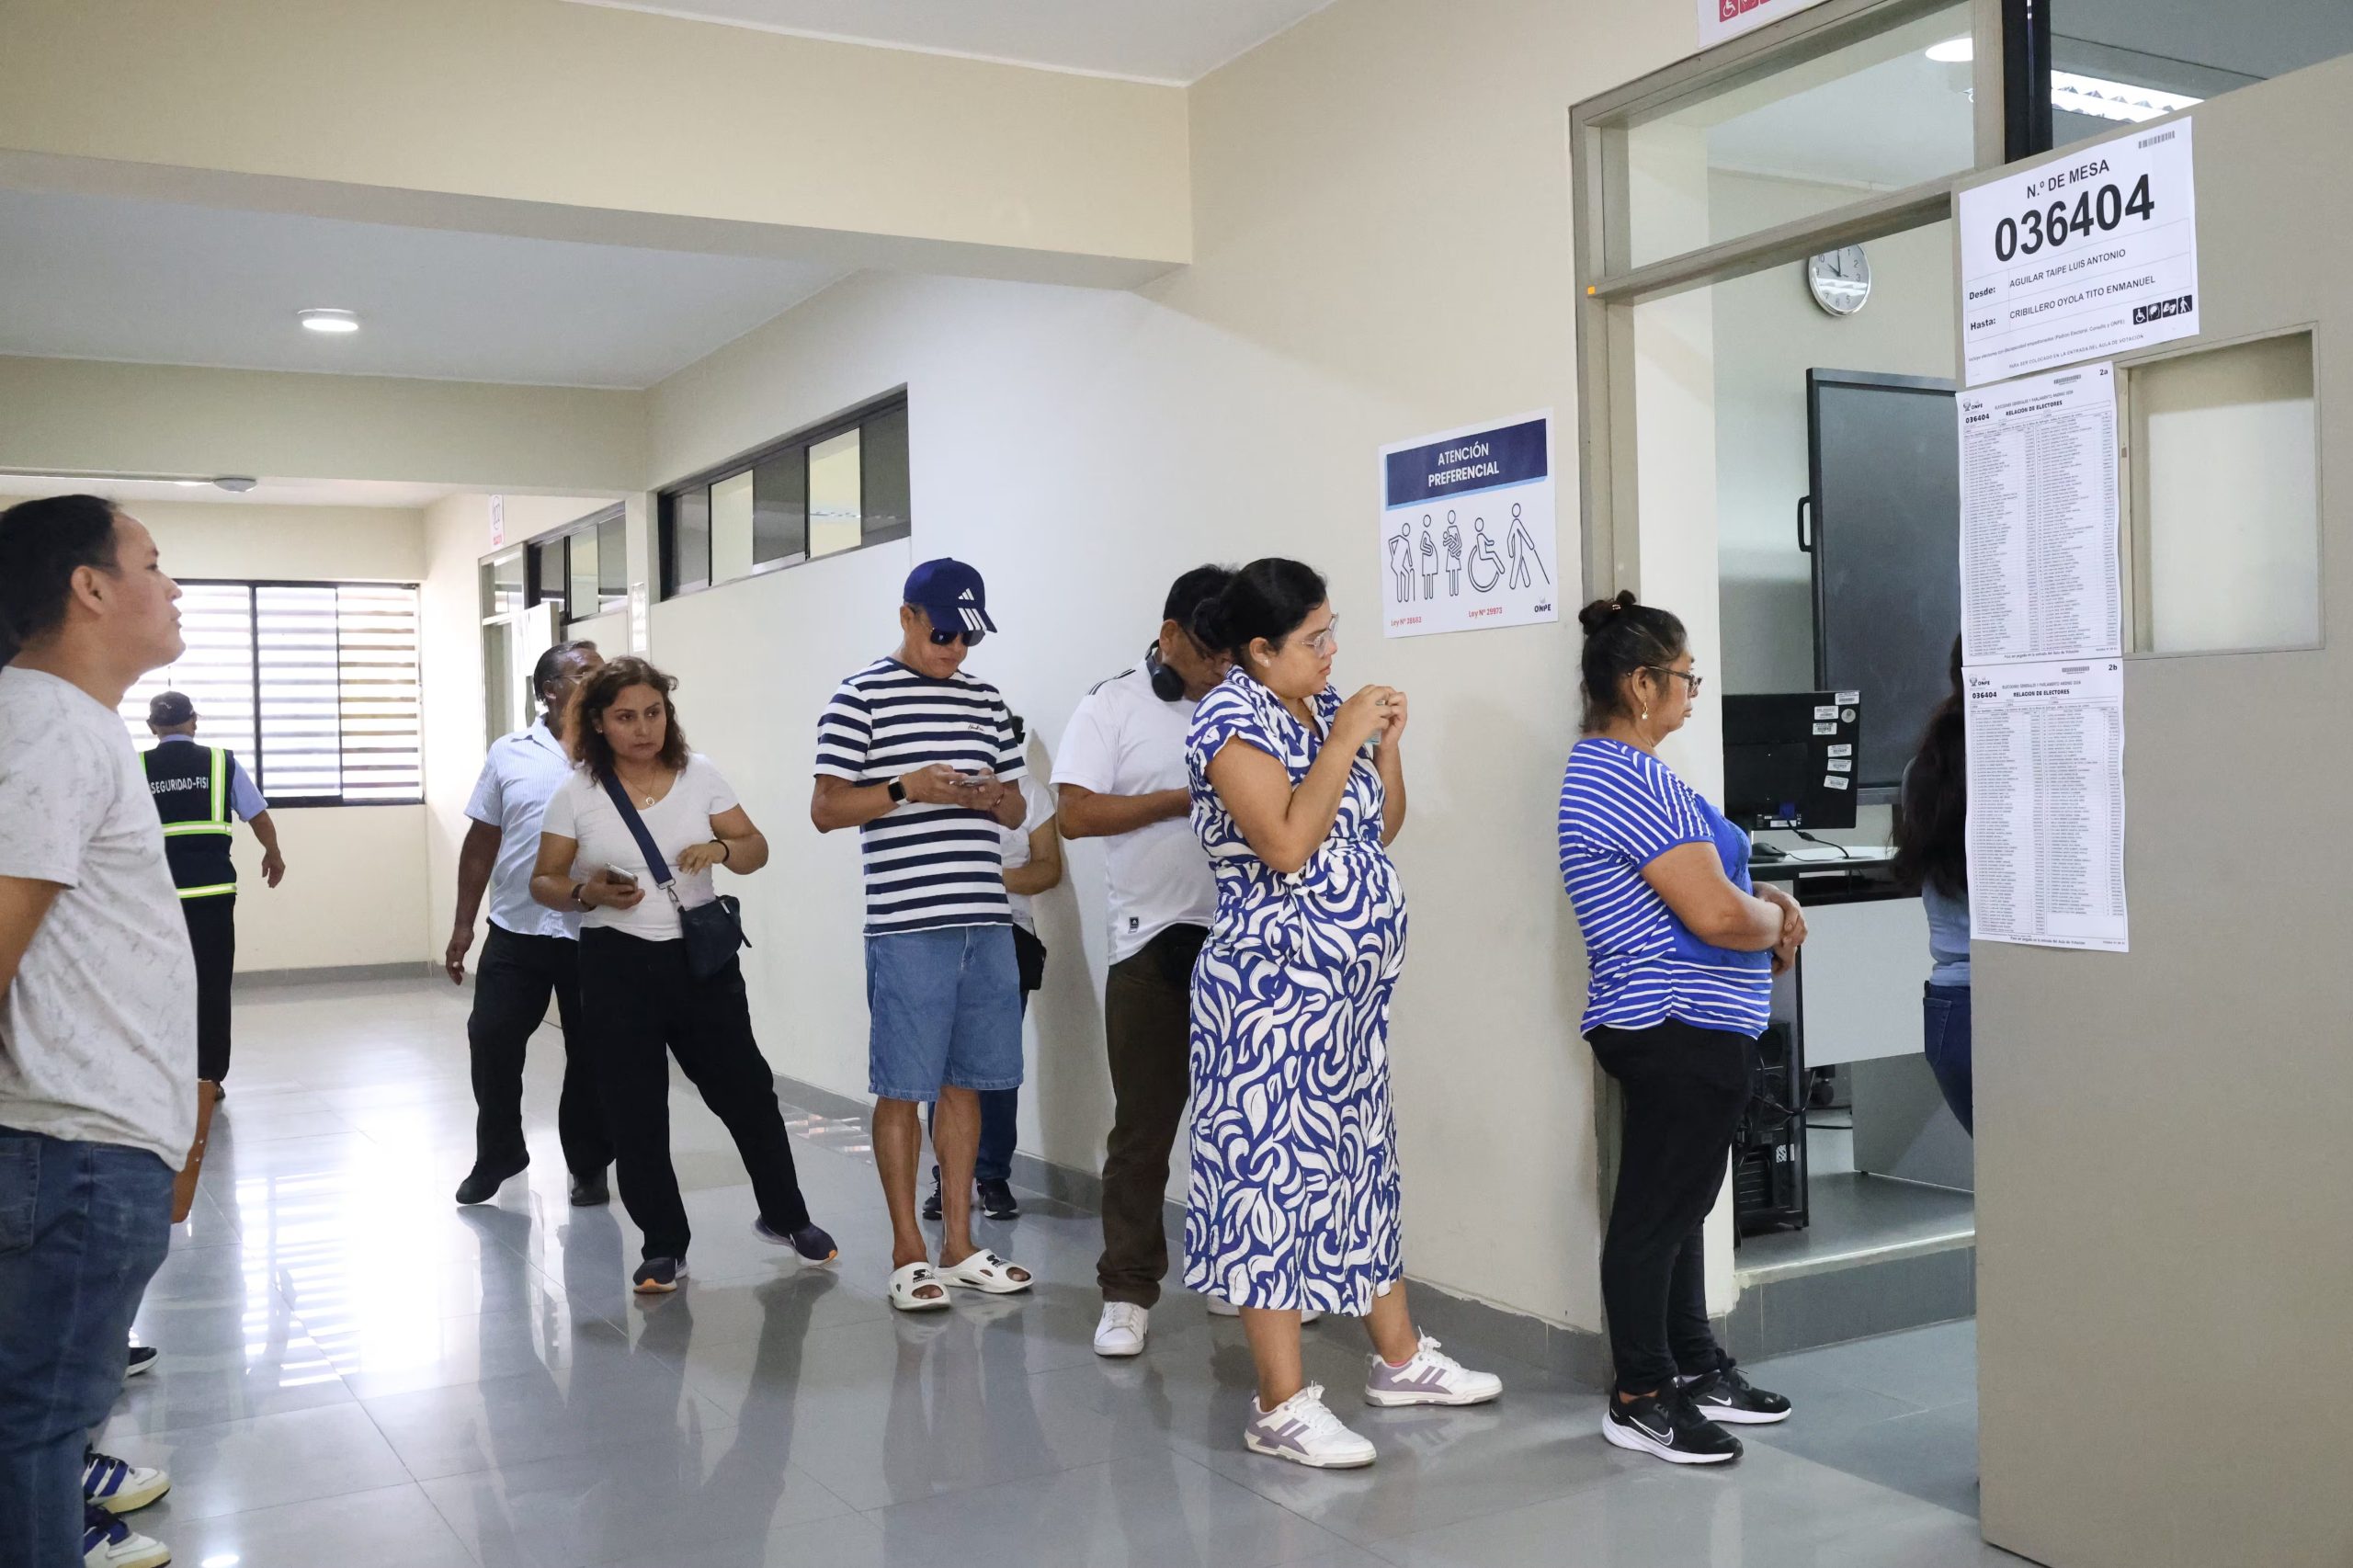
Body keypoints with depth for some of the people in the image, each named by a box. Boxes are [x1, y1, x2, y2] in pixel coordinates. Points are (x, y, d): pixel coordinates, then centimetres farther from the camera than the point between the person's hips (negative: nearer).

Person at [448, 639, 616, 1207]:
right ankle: (498, 1155, 25)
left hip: (595, 935, -1)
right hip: (516, 930, 1)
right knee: (491, 1040, 3)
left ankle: (589, 1167, 23)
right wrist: (463, 925, 7)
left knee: (591, 1055, 6)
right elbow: (482, 841, 8)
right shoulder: (509, 753, 4)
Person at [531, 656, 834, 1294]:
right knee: (635, 1111, 3)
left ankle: (785, 1217, 28)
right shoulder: (575, 793, -2)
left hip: (702, 957, 1)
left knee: (744, 1088, 7)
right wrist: (587, 893, -18)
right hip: (616, 966, -1)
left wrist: (721, 848, -16)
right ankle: (664, 1246, 19)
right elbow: (543, 881, 3)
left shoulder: (699, 774, 2)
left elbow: (756, 850, 6)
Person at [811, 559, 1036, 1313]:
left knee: (964, 1085, 11)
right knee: (902, 1090, 2)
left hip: (986, 922, 5)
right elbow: (826, 809, -4)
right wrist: (907, 788, -18)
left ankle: (958, 1246, 21)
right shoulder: (861, 697, -2)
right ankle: (908, 1254, 13)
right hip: (906, 927, -5)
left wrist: (995, 797, -4)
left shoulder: (986, 701, 14)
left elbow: (1017, 810, 18)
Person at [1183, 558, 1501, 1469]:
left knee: (1361, 1160, 17)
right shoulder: (1231, 719, -13)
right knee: (1273, 1170, -4)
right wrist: (1344, 739, -19)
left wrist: (1388, 744, 2)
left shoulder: (1324, 708, 12)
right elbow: (1288, 846, -24)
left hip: (1354, 985, 9)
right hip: (1272, 990, -9)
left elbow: (1381, 830, 16)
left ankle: (1398, 1355, 30)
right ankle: (1281, 1405, 2)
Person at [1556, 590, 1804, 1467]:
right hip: (1679, 1031, -11)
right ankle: (1641, 1399, 9)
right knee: (1655, 1211, -1)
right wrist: (1780, 919, -4)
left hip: (1681, 1030, 11)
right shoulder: (1633, 779, -21)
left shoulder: (1606, 768, 14)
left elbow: (1700, 887, 23)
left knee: (1681, 1202, 18)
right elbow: (1717, 916, -25)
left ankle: (1694, 1366, 31)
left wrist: (1763, 904, 4)